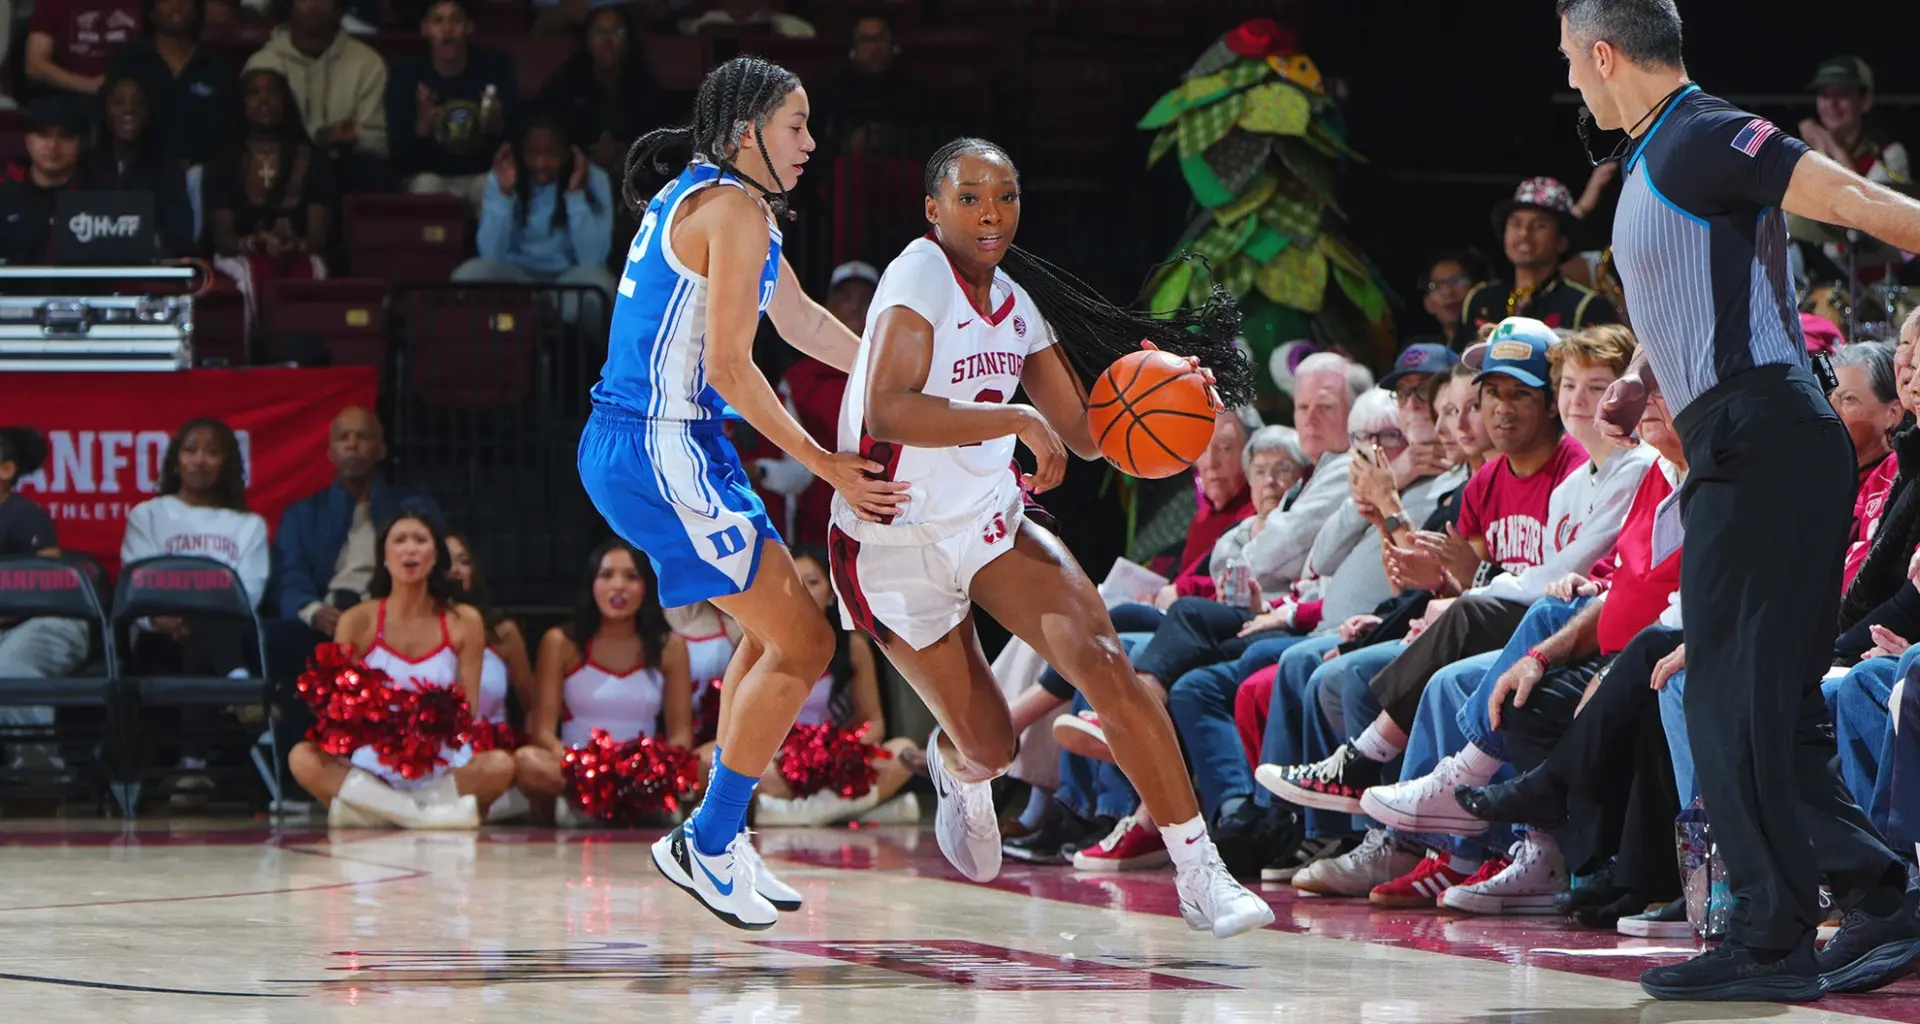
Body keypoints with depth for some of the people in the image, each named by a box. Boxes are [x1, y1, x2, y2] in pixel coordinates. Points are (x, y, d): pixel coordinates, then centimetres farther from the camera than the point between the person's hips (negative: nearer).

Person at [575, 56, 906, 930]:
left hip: (630, 449, 11)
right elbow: (728, 366, -19)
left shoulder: (699, 198, 18)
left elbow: (801, 321, 28)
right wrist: (825, 466, -14)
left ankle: (722, 834, 26)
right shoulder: (735, 209, -14)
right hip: (662, 454, -11)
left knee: (776, 623, 23)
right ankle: (705, 843, 2)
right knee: (803, 644, -5)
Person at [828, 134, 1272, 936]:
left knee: (1101, 657, -19)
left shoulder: (1018, 303, 4)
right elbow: (885, 412, -31)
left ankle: (1200, 873, -18)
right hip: (897, 546, -5)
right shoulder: (921, 275, -18)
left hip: (990, 523, 5)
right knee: (990, 744, 4)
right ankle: (957, 767, 46)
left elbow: (1083, 434, 9)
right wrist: (1018, 420, -34)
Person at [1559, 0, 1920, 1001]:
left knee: (1736, 696, -9)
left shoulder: (1705, 138, -10)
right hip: (1738, 448, 10)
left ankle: (1770, 939, -9)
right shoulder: (1653, 160, 20)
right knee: (1765, 701, 10)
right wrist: (1641, 382, 21)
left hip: (1759, 438, -10)